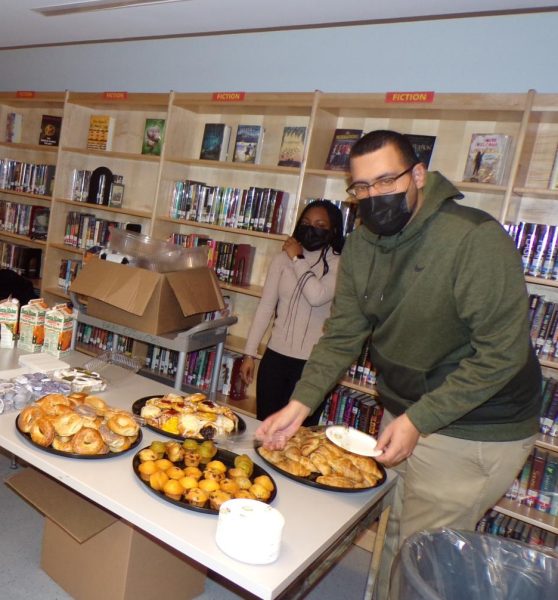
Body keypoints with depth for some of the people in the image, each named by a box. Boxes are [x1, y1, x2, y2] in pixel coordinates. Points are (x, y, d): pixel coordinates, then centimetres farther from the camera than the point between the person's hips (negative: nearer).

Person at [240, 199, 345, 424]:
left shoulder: (340, 264, -5)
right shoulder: (283, 258, 3)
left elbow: (318, 296, -22)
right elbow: (265, 307, 5)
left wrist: (298, 260, -10)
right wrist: (249, 353, 5)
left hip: (313, 364, -3)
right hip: (275, 356, 3)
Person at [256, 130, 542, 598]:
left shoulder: (477, 239, -23)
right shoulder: (362, 246, -2)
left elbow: (502, 354, -23)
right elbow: (342, 336, -2)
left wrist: (418, 420, -25)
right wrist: (300, 405, -12)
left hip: (474, 431, -6)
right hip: (405, 416, 6)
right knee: (395, 541, 23)